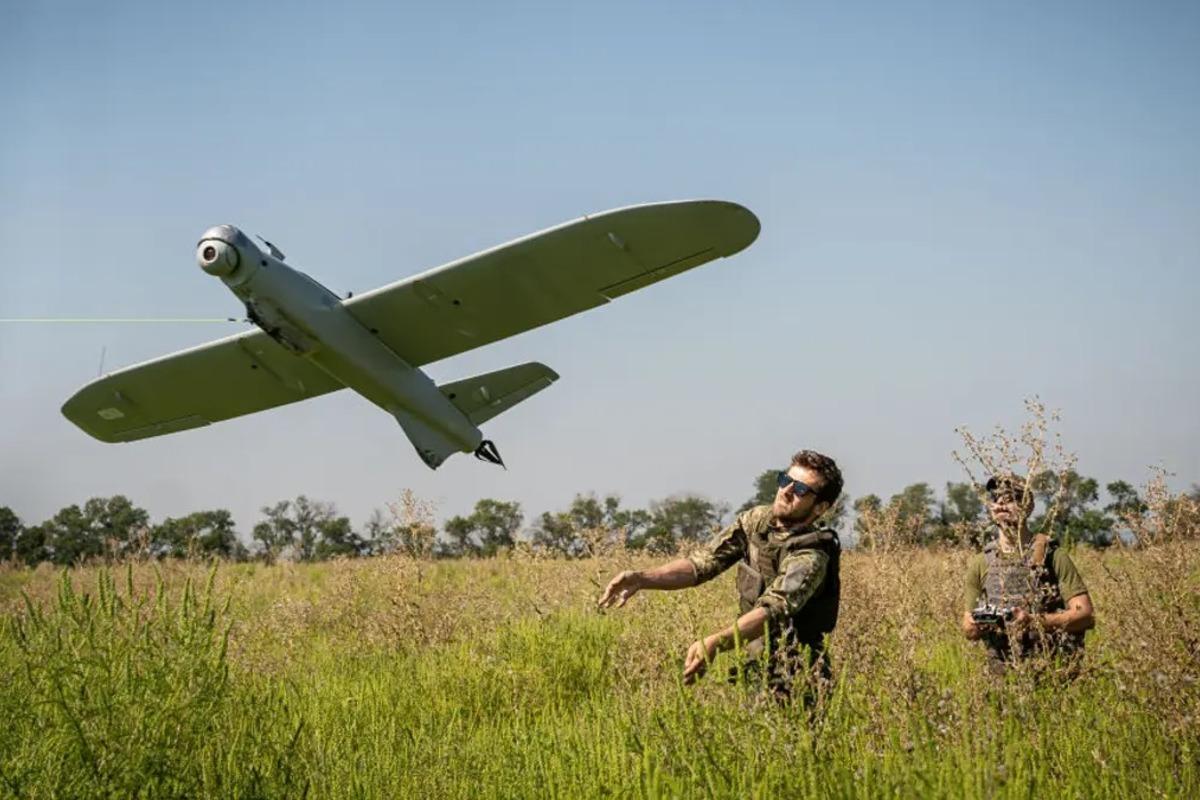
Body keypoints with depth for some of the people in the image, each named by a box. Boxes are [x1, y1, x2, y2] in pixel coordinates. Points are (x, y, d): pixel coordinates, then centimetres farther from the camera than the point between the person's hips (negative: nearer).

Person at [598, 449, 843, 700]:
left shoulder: (811, 556, -20)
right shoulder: (756, 520, 2)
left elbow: (772, 610, -33)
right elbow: (703, 562, -1)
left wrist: (715, 643, -49)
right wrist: (641, 579, -17)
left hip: (792, 685, -6)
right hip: (755, 666, 6)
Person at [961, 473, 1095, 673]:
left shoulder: (1052, 555, -2)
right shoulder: (980, 563, 8)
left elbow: (1086, 616, -8)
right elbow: (968, 629, 16)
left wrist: (1035, 621, -19)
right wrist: (977, 626, -7)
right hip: (1003, 675, 3)